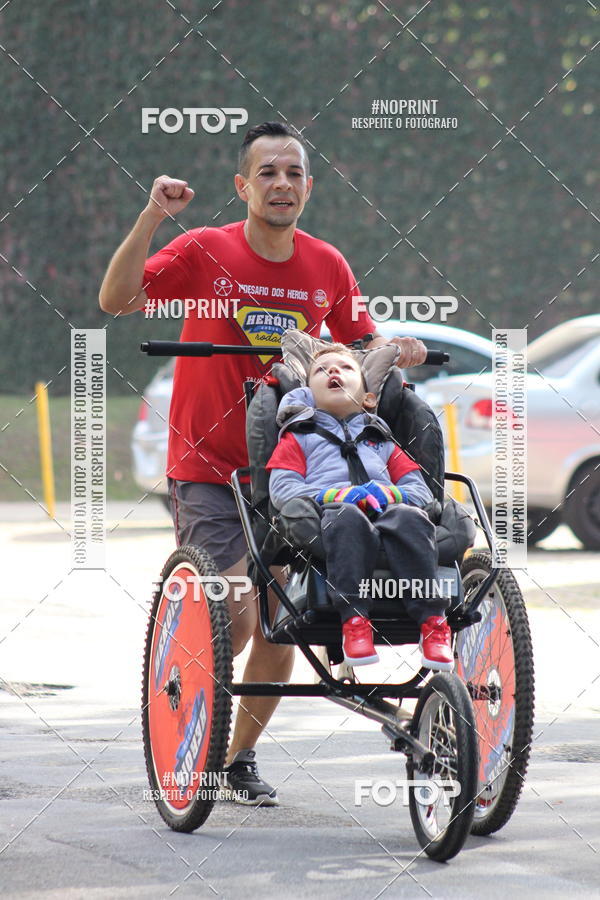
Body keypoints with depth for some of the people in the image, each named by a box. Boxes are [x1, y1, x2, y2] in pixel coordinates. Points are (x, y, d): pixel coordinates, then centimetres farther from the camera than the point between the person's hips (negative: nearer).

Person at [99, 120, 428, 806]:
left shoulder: (327, 267, 2)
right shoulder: (204, 252, -9)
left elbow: (360, 343, 15)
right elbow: (117, 300, -18)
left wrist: (395, 351, -8)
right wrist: (152, 217, -28)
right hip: (206, 472, -4)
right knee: (233, 614, -16)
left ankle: (240, 755, 25)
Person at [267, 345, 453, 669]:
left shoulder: (382, 441, 39)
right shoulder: (299, 437, 31)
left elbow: (422, 492, 23)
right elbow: (282, 489, 11)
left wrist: (390, 494, -2)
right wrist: (334, 495, -8)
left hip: (384, 513, 2)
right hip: (327, 515, -2)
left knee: (409, 518, -35)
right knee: (347, 519, -40)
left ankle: (432, 621, -42)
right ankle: (353, 620, -47)